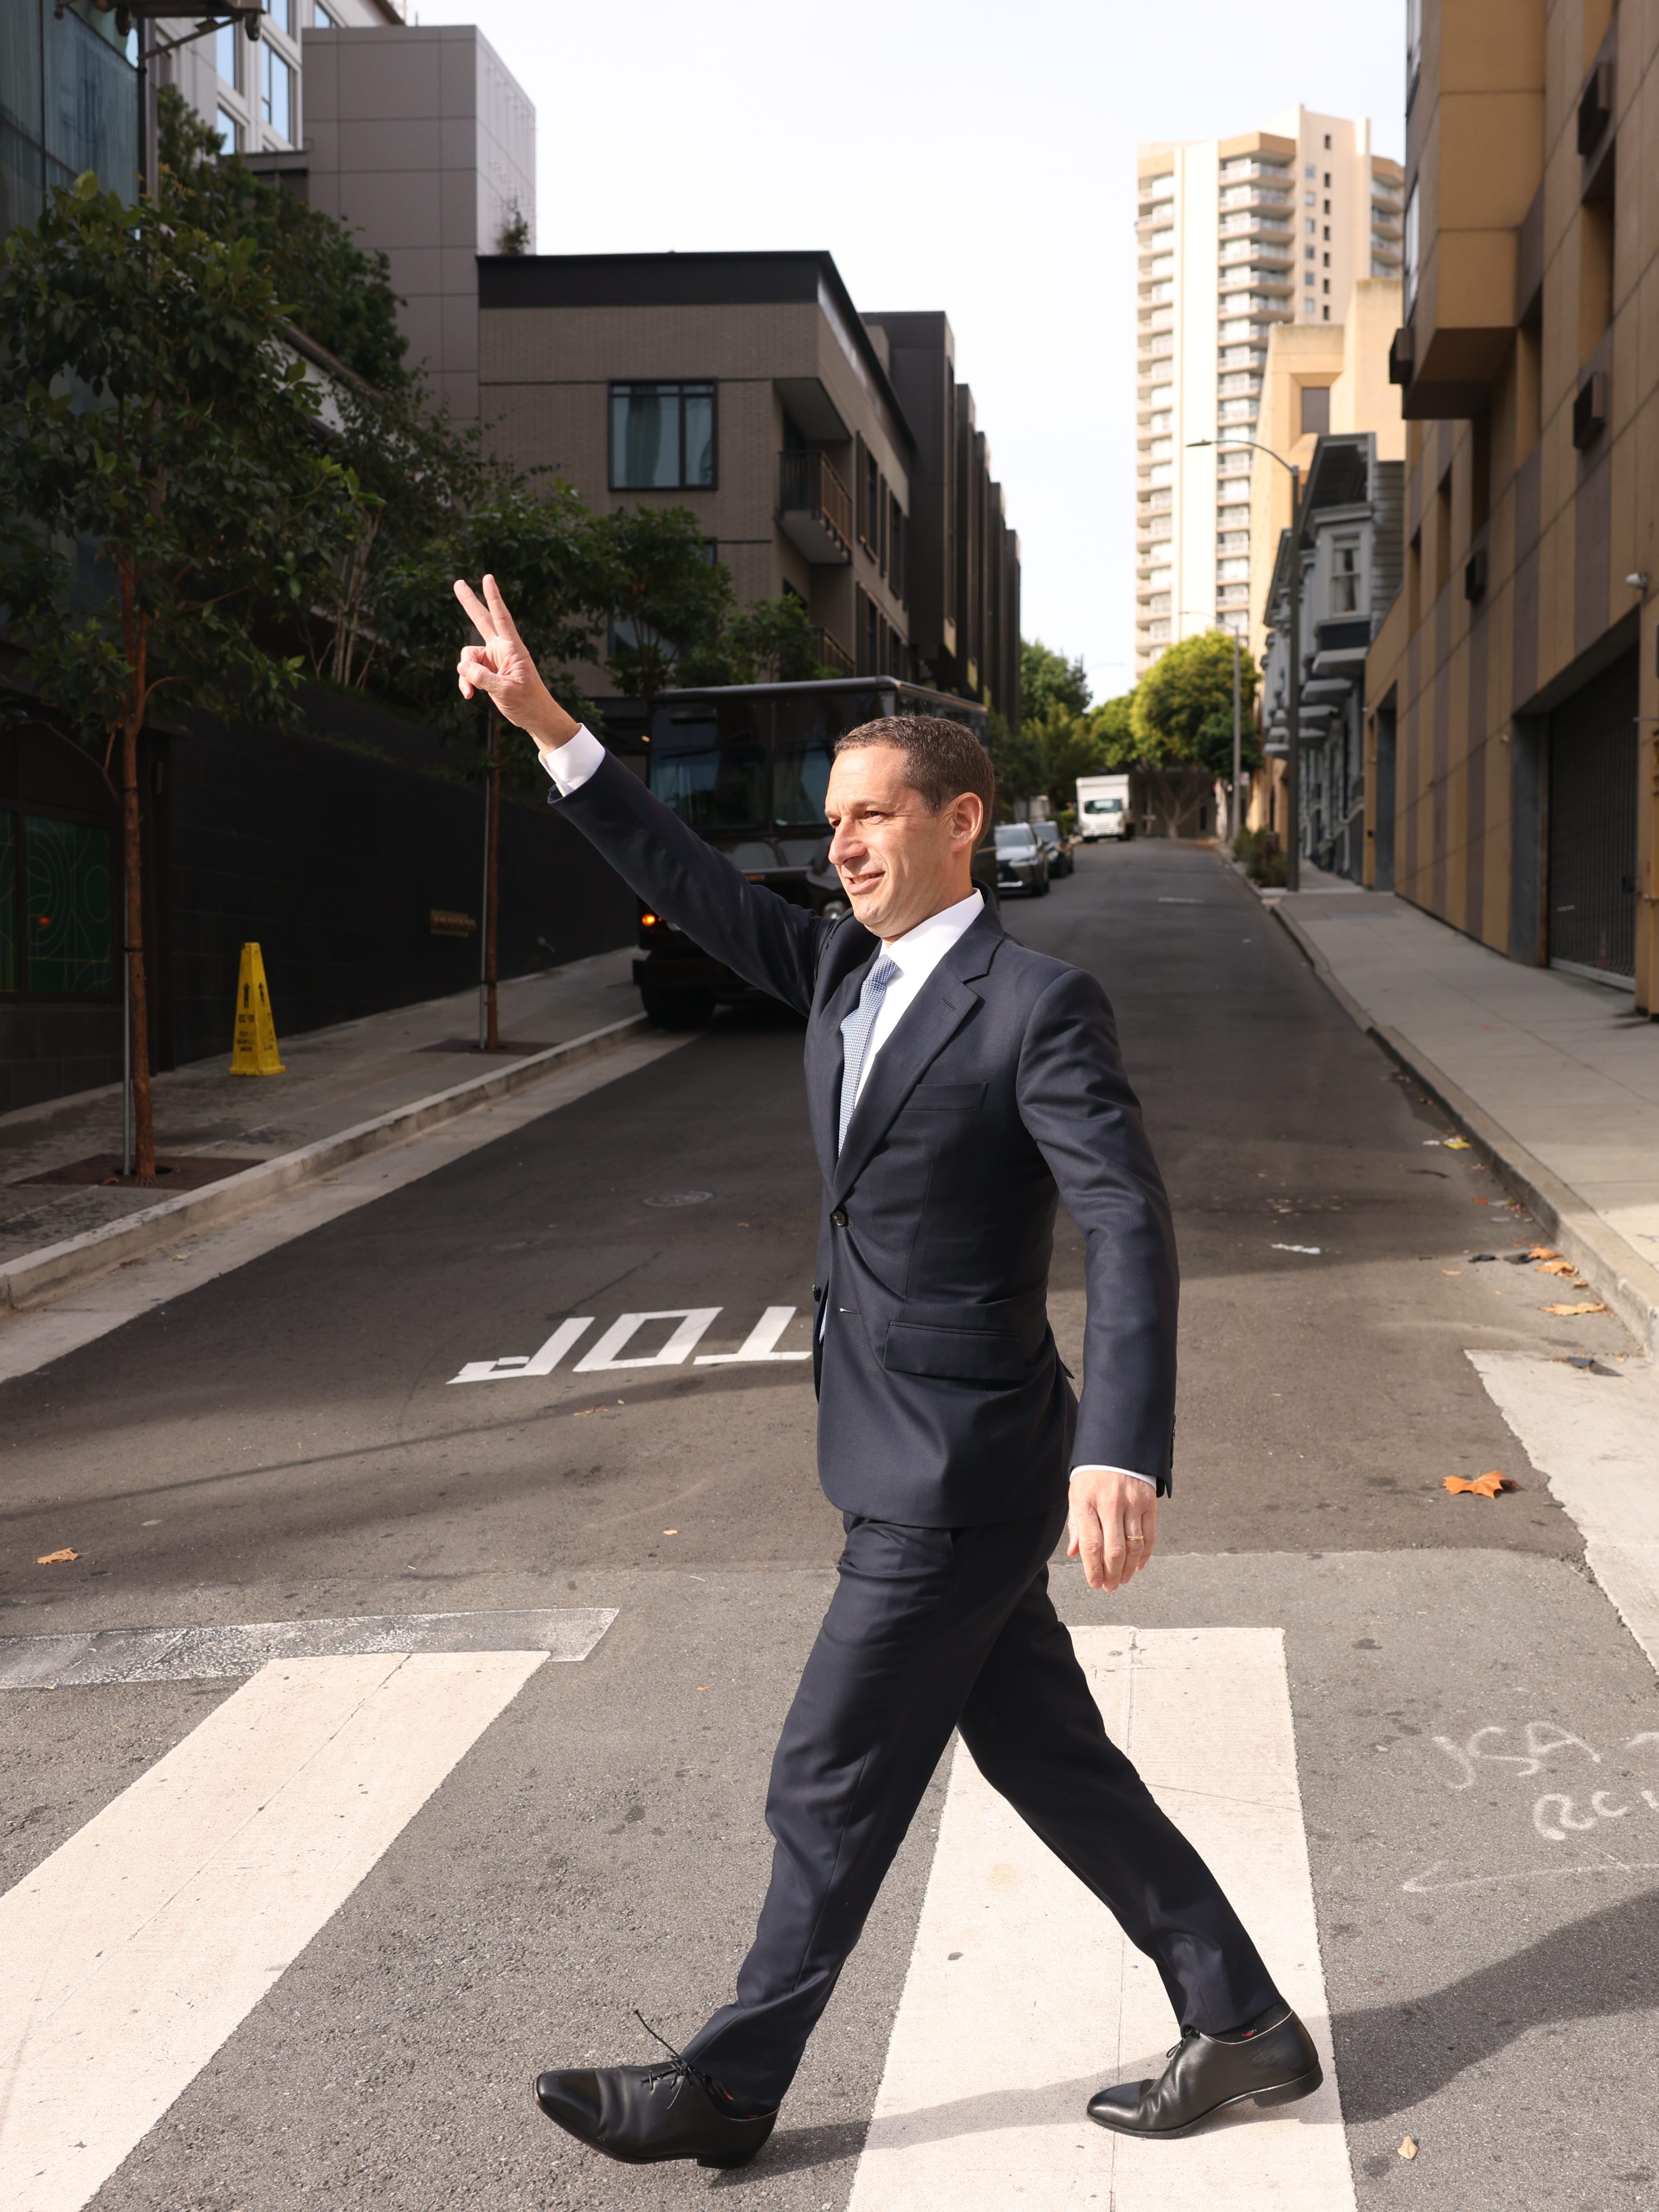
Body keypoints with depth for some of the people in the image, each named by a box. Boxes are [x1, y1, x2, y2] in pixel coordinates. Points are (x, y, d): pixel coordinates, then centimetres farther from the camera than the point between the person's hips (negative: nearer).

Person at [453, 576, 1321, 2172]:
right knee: (1048, 1762, 16)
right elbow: (698, 891, 12)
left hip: (959, 1473, -8)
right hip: (911, 1462, 8)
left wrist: (1123, 1456, -33)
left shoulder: (1038, 1006, -16)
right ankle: (1240, 2025, 30)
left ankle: (729, 2086, 21)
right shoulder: (840, 971, 8)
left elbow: (1130, 1231, -22)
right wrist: (549, 728, 5)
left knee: (831, 1789, 4)